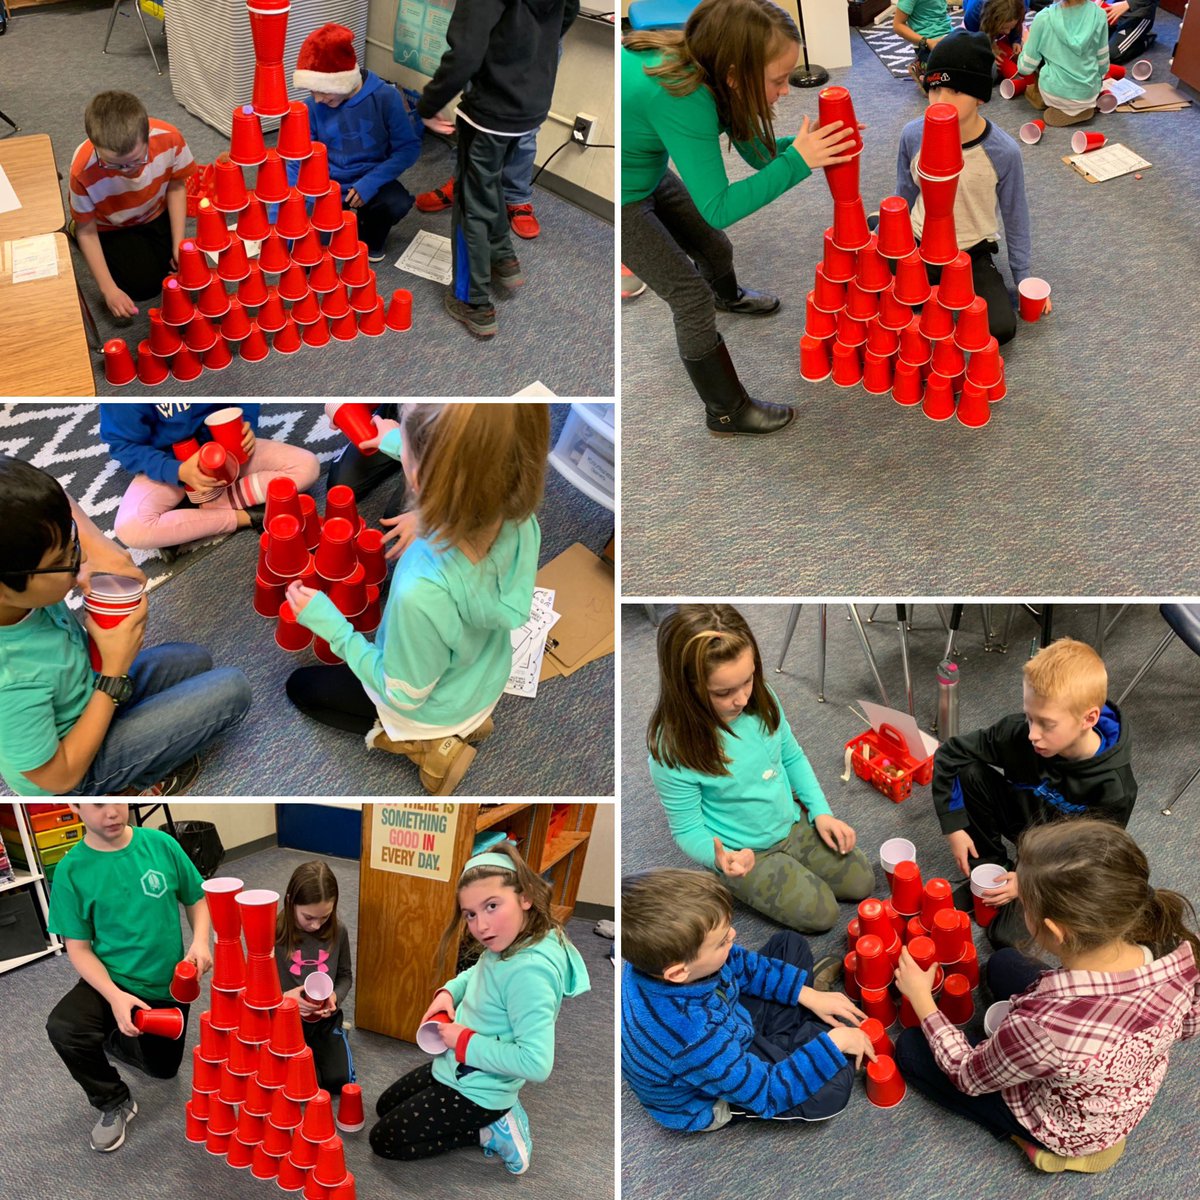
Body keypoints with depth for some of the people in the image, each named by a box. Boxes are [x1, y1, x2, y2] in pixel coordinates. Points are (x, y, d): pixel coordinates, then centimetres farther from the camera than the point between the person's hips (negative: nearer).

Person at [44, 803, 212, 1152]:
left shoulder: (161, 844, -13)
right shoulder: (71, 870, -16)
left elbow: (196, 899, 1)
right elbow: (78, 948, -12)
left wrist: (200, 941, -19)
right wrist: (116, 997, -27)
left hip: (167, 985, 2)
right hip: (110, 980, -2)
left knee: (163, 1068, 17)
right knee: (62, 1028, -31)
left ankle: (112, 1039, 48)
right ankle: (114, 1103, -4)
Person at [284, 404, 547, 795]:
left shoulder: (424, 591, -48)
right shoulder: (519, 518, -32)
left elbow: (405, 696, -27)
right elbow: (472, 473, -3)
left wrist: (329, 623, -21)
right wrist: (402, 443, 8)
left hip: (429, 708, -5)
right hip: (486, 683, 5)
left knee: (300, 686, 22)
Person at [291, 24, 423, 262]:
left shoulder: (385, 97, -18)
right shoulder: (313, 107, -13)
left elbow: (409, 147, -14)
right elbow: (297, 162, -10)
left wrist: (370, 183, -27)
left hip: (371, 182, 0)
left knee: (398, 203, -34)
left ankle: (372, 235, 3)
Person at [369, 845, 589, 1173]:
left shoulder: (530, 971, -35)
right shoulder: (506, 944, -7)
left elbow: (536, 1063, -37)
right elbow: (478, 973, 17)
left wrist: (465, 1042, -26)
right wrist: (448, 992, -4)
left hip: (474, 1093, -9)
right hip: (455, 1069, 9)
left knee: (383, 1141, 3)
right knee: (385, 1108, 28)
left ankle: (490, 1132, 3)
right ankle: (494, 1117, 17)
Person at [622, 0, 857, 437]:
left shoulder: (709, 69, -15)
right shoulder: (680, 97, -39)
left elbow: (757, 152, -3)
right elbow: (717, 208, -32)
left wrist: (814, 143, -19)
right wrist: (797, 162, -33)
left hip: (647, 173, 8)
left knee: (713, 245, 26)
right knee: (692, 299, -1)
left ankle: (729, 296, 60)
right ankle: (726, 412, 17)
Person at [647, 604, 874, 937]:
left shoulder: (761, 699, -17)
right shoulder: (673, 750, -33)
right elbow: (687, 831, -20)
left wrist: (820, 811, -5)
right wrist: (721, 858, -40)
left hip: (794, 823, 5)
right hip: (747, 852, -5)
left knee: (861, 882, 9)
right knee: (821, 913, -9)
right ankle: (742, 885, 13)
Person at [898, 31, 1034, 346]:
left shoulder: (1003, 151, -19)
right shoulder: (913, 135, -14)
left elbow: (1015, 217, -4)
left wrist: (1023, 278, 3)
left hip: (973, 253, -1)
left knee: (1001, 329, -23)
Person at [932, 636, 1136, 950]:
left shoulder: (1115, 788, -31)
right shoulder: (1019, 733, -25)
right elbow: (948, 754, -12)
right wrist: (954, 826, -15)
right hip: (1023, 822, 4)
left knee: (1009, 936, -25)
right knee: (967, 773, -21)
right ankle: (990, 867, -2)